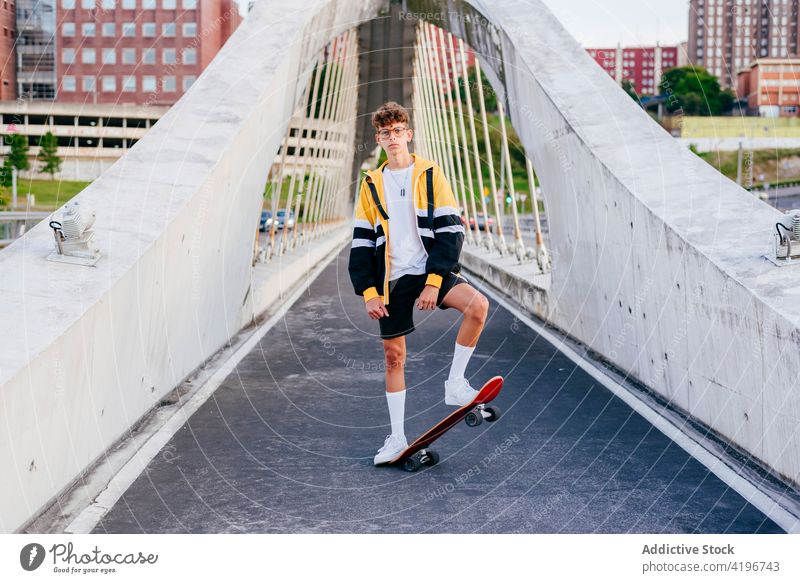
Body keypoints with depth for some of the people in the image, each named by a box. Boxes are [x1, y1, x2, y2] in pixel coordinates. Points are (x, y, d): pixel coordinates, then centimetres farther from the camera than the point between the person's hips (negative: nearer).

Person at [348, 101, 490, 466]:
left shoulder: (431, 175, 0)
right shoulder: (372, 185, 9)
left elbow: (450, 231, -5)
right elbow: (362, 242, 9)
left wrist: (433, 282, -14)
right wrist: (369, 292, -1)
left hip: (431, 271, -2)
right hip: (393, 280, 2)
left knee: (477, 305, -29)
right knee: (393, 356, 5)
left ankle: (455, 384, -12)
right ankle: (397, 438, 17)